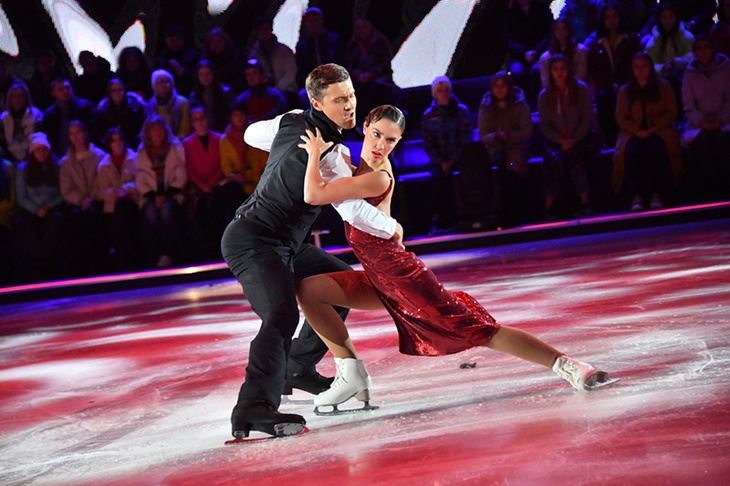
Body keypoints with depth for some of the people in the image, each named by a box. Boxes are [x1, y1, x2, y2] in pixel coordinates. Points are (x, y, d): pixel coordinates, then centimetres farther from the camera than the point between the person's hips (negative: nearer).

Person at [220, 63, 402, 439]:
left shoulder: (291, 121, 6)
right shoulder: (327, 153, -20)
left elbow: (252, 134, 27)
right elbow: (354, 211, -24)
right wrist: (392, 228, -6)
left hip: (283, 245, 10)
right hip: (253, 243, -10)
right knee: (282, 315, -32)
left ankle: (297, 369, 25)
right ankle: (253, 407, -45)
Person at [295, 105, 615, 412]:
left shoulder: (378, 178, -19)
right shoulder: (365, 165, 9)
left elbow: (313, 195, -24)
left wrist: (315, 153, -10)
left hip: (401, 275, -9)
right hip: (380, 281, 9)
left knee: (480, 331, -11)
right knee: (307, 289, 3)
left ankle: (565, 365, -7)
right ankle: (353, 374, 6)